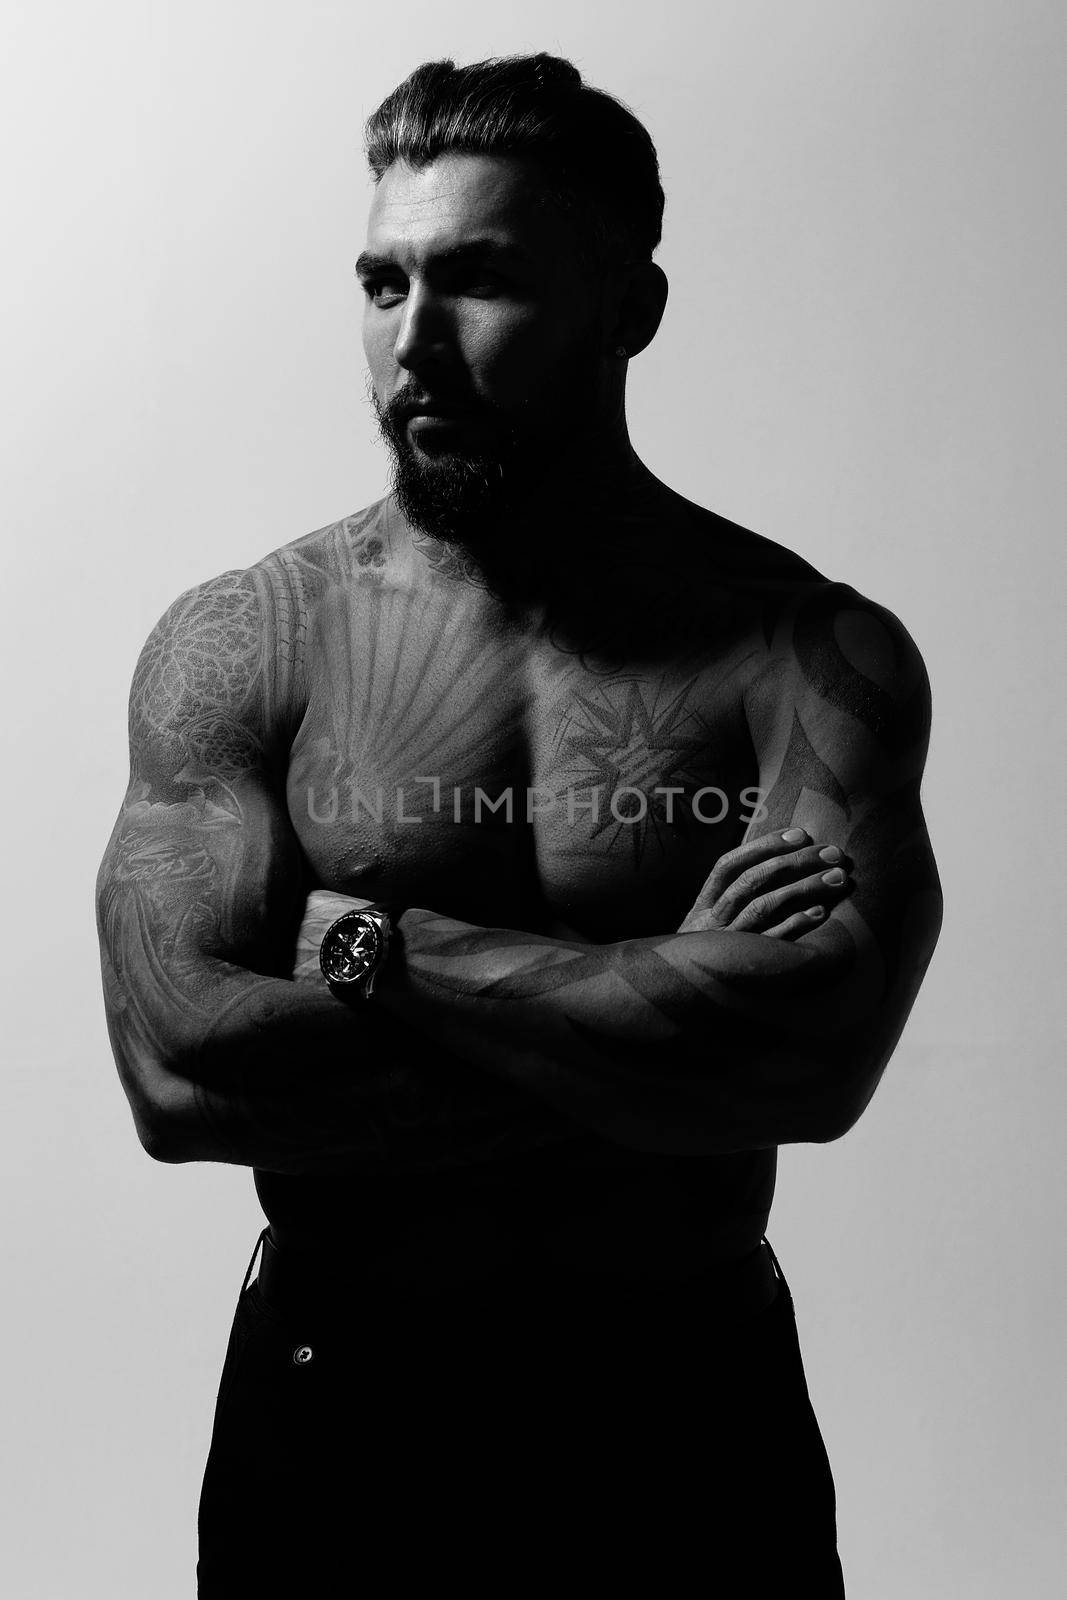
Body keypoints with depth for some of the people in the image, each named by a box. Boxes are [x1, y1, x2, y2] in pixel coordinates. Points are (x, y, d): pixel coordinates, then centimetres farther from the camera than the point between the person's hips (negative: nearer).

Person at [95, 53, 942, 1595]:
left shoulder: (814, 650, -8)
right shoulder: (237, 645, -7)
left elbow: (820, 1052, -22)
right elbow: (180, 1065, -18)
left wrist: (371, 946, -19)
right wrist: (665, 1017, -19)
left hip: (690, 1411, 0)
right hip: (330, 1409, 1)